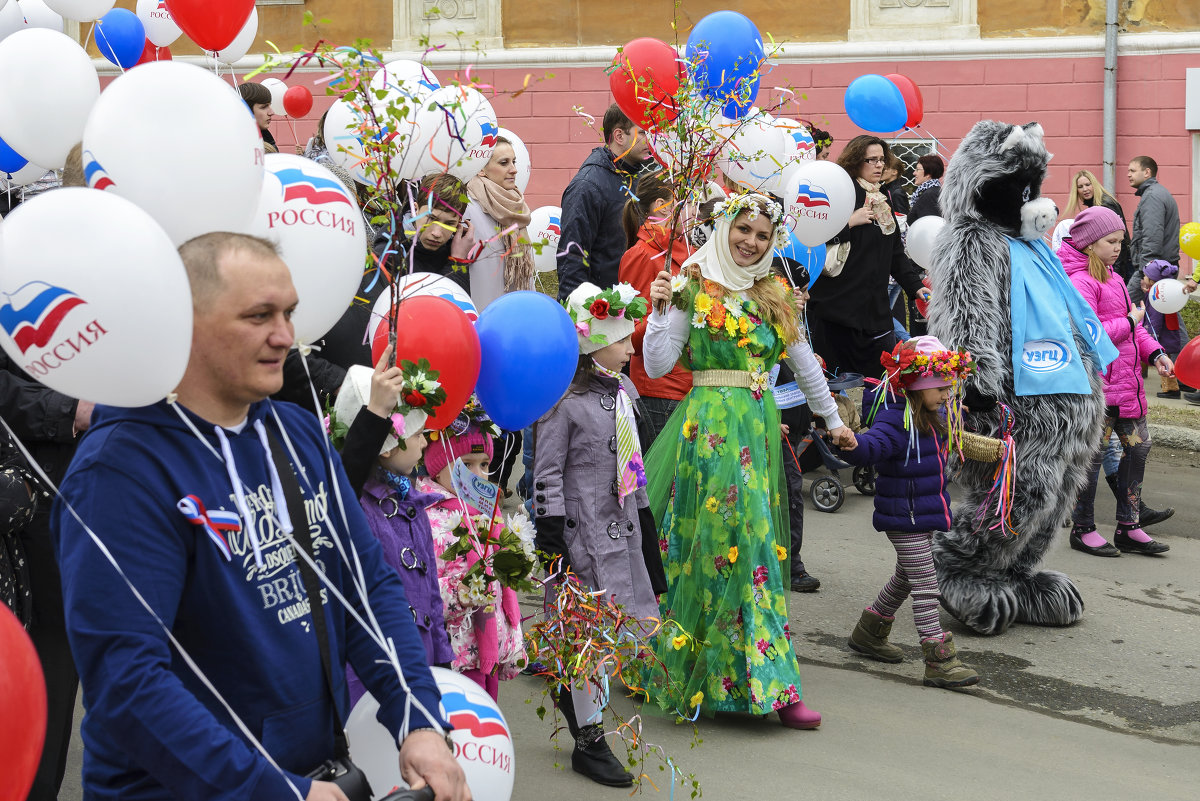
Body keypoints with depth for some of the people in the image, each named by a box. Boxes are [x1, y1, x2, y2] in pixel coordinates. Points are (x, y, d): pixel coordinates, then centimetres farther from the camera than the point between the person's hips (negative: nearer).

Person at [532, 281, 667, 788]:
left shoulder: (624, 391, 10)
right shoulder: (564, 400, -13)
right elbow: (546, 475, -13)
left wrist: (646, 528, 19)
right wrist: (552, 545, -15)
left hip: (622, 527, 8)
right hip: (583, 531, -8)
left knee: (638, 623, 8)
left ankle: (572, 691, 28)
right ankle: (589, 742, 8)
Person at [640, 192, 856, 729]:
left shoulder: (775, 296, 13)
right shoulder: (693, 290, -2)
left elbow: (804, 363, 23)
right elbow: (656, 365, -7)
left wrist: (832, 418, 27)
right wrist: (660, 310, -17)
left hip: (760, 423, 6)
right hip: (710, 425, -6)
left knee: (756, 537, 6)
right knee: (736, 533, -10)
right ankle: (771, 683, -8)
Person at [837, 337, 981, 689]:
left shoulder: (934, 418, 6)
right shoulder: (895, 421, -23)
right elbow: (873, 445, -42)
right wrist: (850, 443, -64)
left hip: (925, 514, 10)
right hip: (903, 519, -10)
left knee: (907, 577, 23)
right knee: (924, 584, -8)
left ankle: (869, 632, 41)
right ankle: (939, 662, -5)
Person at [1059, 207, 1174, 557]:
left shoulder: (1113, 279, 16)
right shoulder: (1081, 282, -15)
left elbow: (1131, 324, 21)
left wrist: (1154, 352, 6)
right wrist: (1130, 323, -15)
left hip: (1125, 381, 9)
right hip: (1097, 382, -9)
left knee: (1138, 446, 11)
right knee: (1093, 454, -1)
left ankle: (1128, 528, 20)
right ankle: (1083, 529, 13)